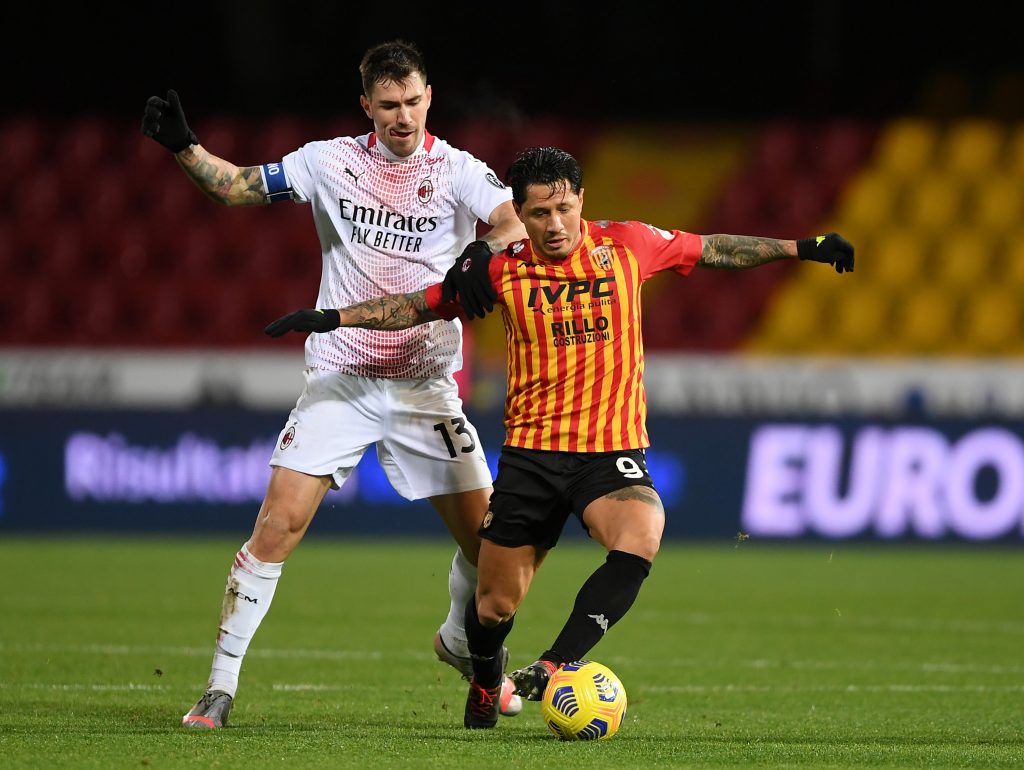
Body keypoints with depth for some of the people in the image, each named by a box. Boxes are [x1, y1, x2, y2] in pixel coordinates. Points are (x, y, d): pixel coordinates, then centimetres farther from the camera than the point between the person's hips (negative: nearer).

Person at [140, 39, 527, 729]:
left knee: (485, 533, -1)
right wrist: (182, 146, -8)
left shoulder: (456, 170, -3)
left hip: (425, 387, 0)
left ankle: (462, 640, 31)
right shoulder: (330, 161, 2)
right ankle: (221, 684, -5)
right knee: (278, 524, -12)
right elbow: (236, 186, 8)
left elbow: (515, 222, -18)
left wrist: (487, 250, -40)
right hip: (339, 380, 0)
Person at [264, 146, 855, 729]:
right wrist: (334, 317, 4)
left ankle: (554, 668, -29)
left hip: (614, 449, 0)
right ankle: (486, 683, 37)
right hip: (532, 451, 1)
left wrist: (802, 249, 13)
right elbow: (420, 306, 11)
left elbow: (712, 251, 13)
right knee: (496, 605, 3)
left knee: (641, 537, -33)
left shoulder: (627, 246, 0)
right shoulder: (502, 270, 0)